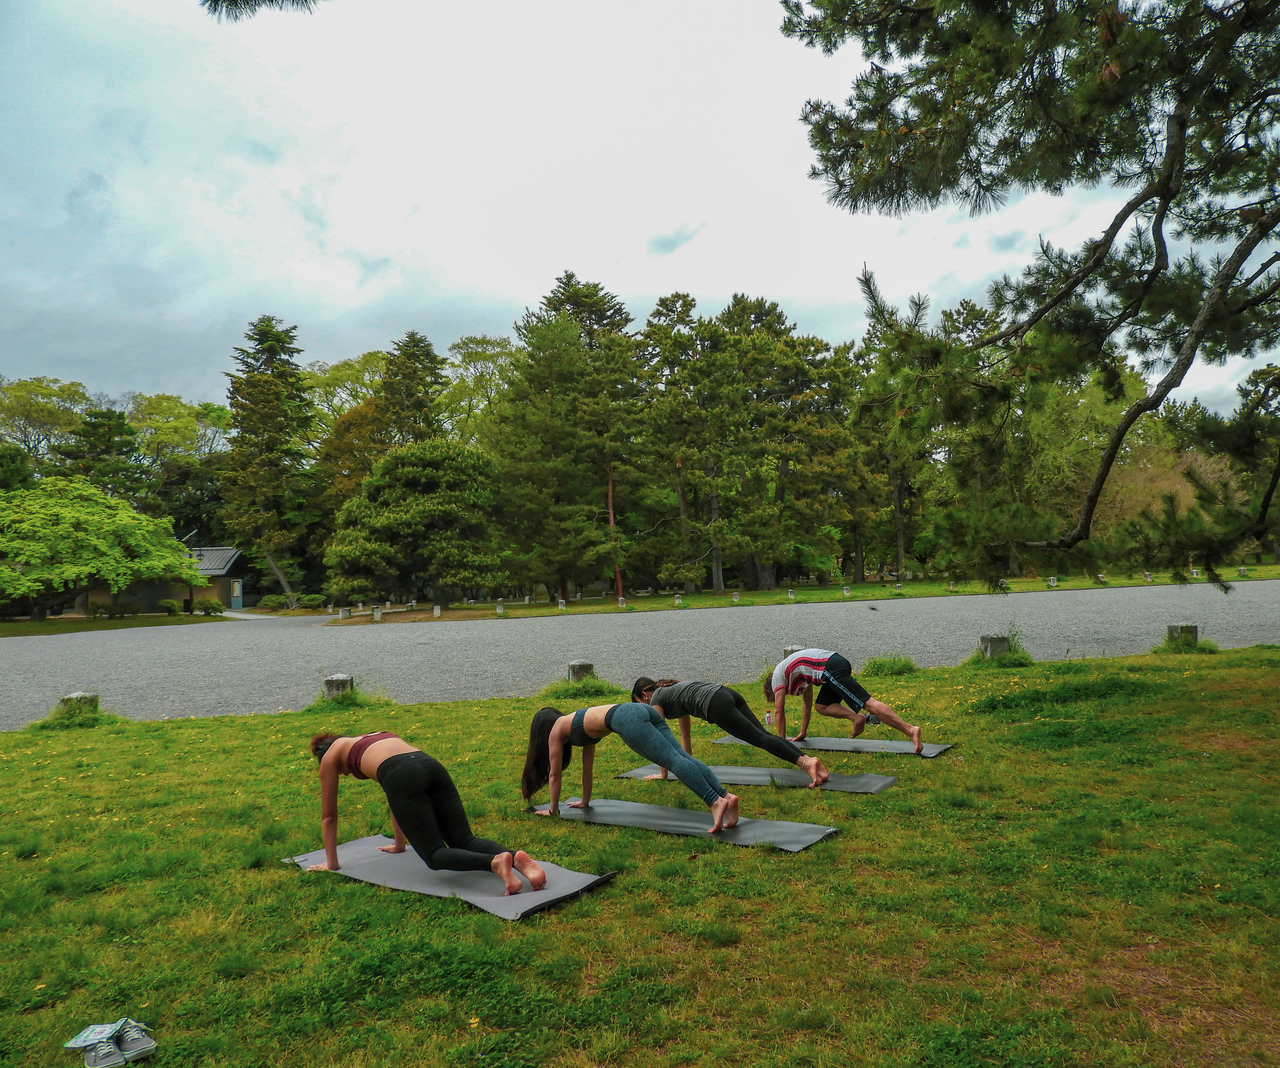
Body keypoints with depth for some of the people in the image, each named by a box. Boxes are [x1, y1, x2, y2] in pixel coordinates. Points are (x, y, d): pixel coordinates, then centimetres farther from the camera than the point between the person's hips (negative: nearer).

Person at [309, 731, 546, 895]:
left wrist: (331, 863, 44)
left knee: (435, 854, -3)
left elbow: (329, 815, 34)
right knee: (464, 841, 4)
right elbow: (399, 800, 49)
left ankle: (495, 862, -32)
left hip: (402, 776, -6)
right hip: (432, 766, 6)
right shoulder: (378, 736, 43)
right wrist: (399, 844, 57)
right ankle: (516, 857, -25)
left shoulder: (331, 756, 30)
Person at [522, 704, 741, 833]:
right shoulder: (578, 723, 39)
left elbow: (554, 773, 25)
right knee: (682, 756, -8)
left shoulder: (556, 729, 20)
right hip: (643, 711, 7)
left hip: (627, 718, -7)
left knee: (672, 759, -22)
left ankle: (715, 802, -37)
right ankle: (725, 795, -24)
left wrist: (552, 810, 36)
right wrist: (585, 802, 55)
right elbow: (587, 767, 47)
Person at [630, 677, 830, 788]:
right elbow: (685, 735, 45)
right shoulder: (671, 691, 38)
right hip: (728, 694, 8)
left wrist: (663, 774, 24)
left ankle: (805, 763, -33)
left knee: (759, 738, -18)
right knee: (764, 735, -2)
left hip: (716, 705, -8)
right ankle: (807, 759, -18)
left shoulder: (656, 700, 14)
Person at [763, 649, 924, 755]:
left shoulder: (778, 678, 14)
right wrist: (802, 734, 43)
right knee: (821, 706, 17)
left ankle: (911, 730, -24)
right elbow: (808, 705, 42)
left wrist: (781, 741, 20)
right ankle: (856, 717, -4)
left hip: (831, 669, -9)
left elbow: (778, 712, 12)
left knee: (868, 703, -16)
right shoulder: (795, 672, 37)